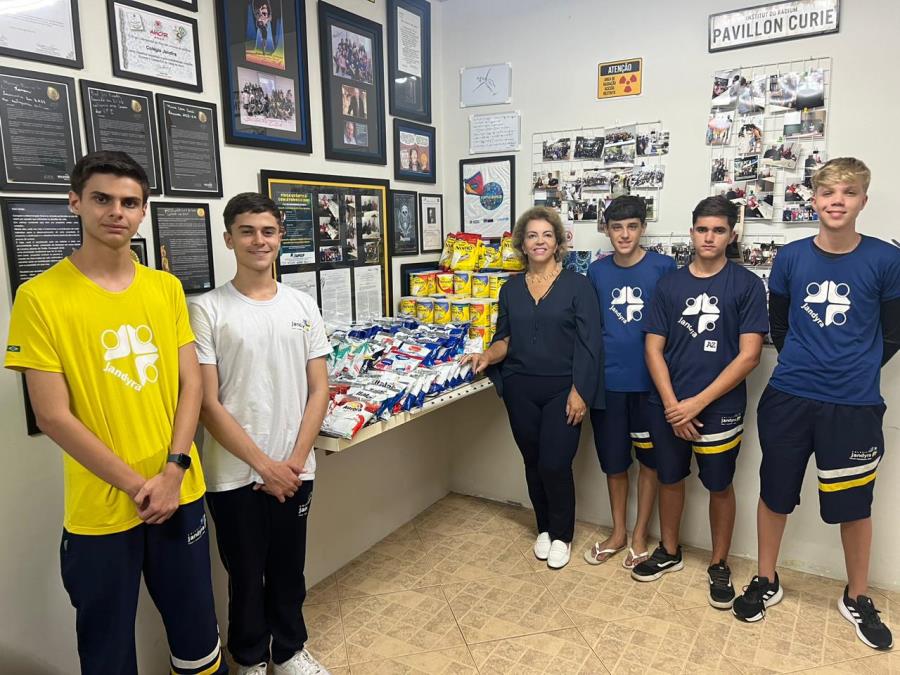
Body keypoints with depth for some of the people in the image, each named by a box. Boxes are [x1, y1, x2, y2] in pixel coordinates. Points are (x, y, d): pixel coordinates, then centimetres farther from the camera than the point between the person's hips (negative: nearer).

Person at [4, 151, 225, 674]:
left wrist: (172, 471, -9)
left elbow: (191, 383, 2)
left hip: (181, 492, 3)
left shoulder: (166, 288, 3)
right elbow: (53, 416, -11)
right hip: (100, 509, -3)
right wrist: (136, 485, -12)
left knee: (197, 628, 18)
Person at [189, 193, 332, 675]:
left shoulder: (303, 306, 2)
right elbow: (207, 403, -11)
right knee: (246, 576, 15)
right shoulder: (206, 310, -8)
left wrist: (295, 460, -7)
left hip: (294, 470, 3)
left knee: (289, 570, 19)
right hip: (235, 475, -3)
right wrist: (264, 464, -12)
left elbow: (319, 389, 2)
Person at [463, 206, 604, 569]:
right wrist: (487, 357, -10)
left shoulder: (577, 285, -4)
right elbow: (505, 339, 11)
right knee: (533, 463, 12)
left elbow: (589, 343, -8)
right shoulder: (511, 288, 7)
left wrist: (579, 392, -13)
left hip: (562, 390, -3)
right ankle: (544, 528, 33)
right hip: (520, 390, 4)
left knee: (554, 464, -4)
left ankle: (561, 536, 20)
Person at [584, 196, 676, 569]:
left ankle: (639, 535, 29)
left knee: (649, 459, 11)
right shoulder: (597, 271, 4)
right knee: (613, 460, 14)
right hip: (607, 380, 3)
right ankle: (617, 531, 33)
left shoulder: (664, 267, -5)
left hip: (650, 380, -2)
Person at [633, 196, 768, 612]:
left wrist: (698, 402, -14)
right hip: (668, 405, 3)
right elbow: (653, 349, 1)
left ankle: (719, 565, 30)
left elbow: (749, 356, -10)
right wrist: (672, 405, -9)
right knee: (670, 479, 15)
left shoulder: (747, 285, -5)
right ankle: (669, 552, 35)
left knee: (719, 486, 11)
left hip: (720, 408, -2)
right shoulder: (668, 284, 3)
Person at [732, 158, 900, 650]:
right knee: (775, 492, 11)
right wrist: (804, 365, 6)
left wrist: (854, 371, 2)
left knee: (854, 504, 12)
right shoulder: (791, 257, -1)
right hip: (788, 398, 1)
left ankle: (857, 598, 35)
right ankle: (766, 581, 31)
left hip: (854, 405, -1)